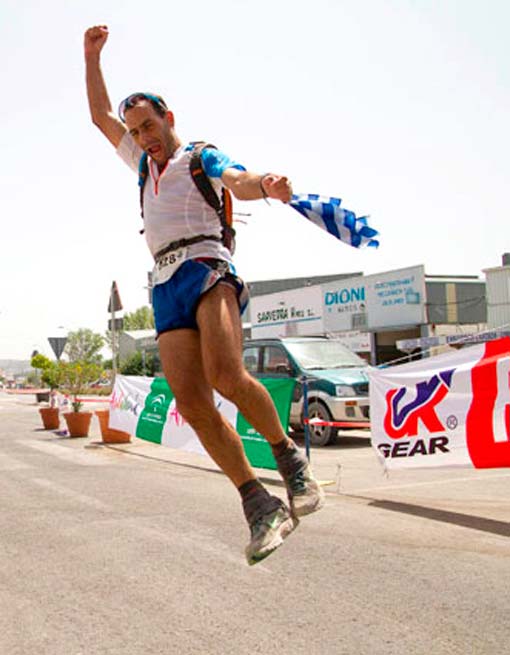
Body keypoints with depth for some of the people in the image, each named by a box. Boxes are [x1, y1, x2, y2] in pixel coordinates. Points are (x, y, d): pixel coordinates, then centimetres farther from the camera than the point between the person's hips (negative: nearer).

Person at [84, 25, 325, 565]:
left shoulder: (203, 158, 12)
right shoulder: (145, 165, 31)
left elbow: (238, 181, -11)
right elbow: (101, 116, 40)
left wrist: (265, 186, -34)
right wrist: (92, 55, 35)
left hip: (206, 266, -5)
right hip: (165, 285, 5)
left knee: (225, 377, -31)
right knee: (192, 405, -14)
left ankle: (288, 454, -9)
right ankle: (258, 504, -10)